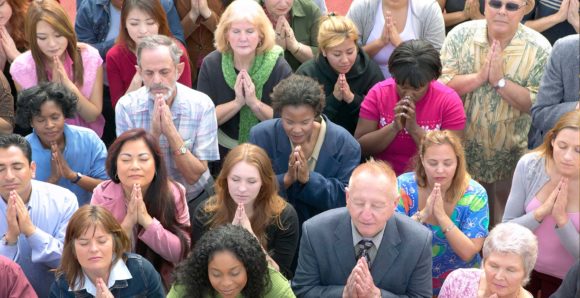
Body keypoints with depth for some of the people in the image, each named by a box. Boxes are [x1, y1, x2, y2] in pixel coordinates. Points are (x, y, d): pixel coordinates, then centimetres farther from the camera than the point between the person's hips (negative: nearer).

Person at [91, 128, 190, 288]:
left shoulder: (174, 193, -8)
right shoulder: (102, 194, -8)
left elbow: (183, 253, -12)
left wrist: (147, 221, -24)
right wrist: (128, 222, -24)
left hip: (163, 283, 1)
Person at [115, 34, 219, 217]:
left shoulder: (202, 105, -13)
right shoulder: (126, 107, -10)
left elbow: (194, 175, -14)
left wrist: (171, 132, -27)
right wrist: (154, 133, -27)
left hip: (195, 201, 0)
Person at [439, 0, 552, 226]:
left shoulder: (538, 48, -13)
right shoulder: (461, 34, -8)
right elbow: (441, 84, -14)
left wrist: (500, 80, -26)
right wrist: (480, 76, -26)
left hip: (510, 154, -1)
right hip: (463, 148, 1)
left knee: (504, 222, 15)